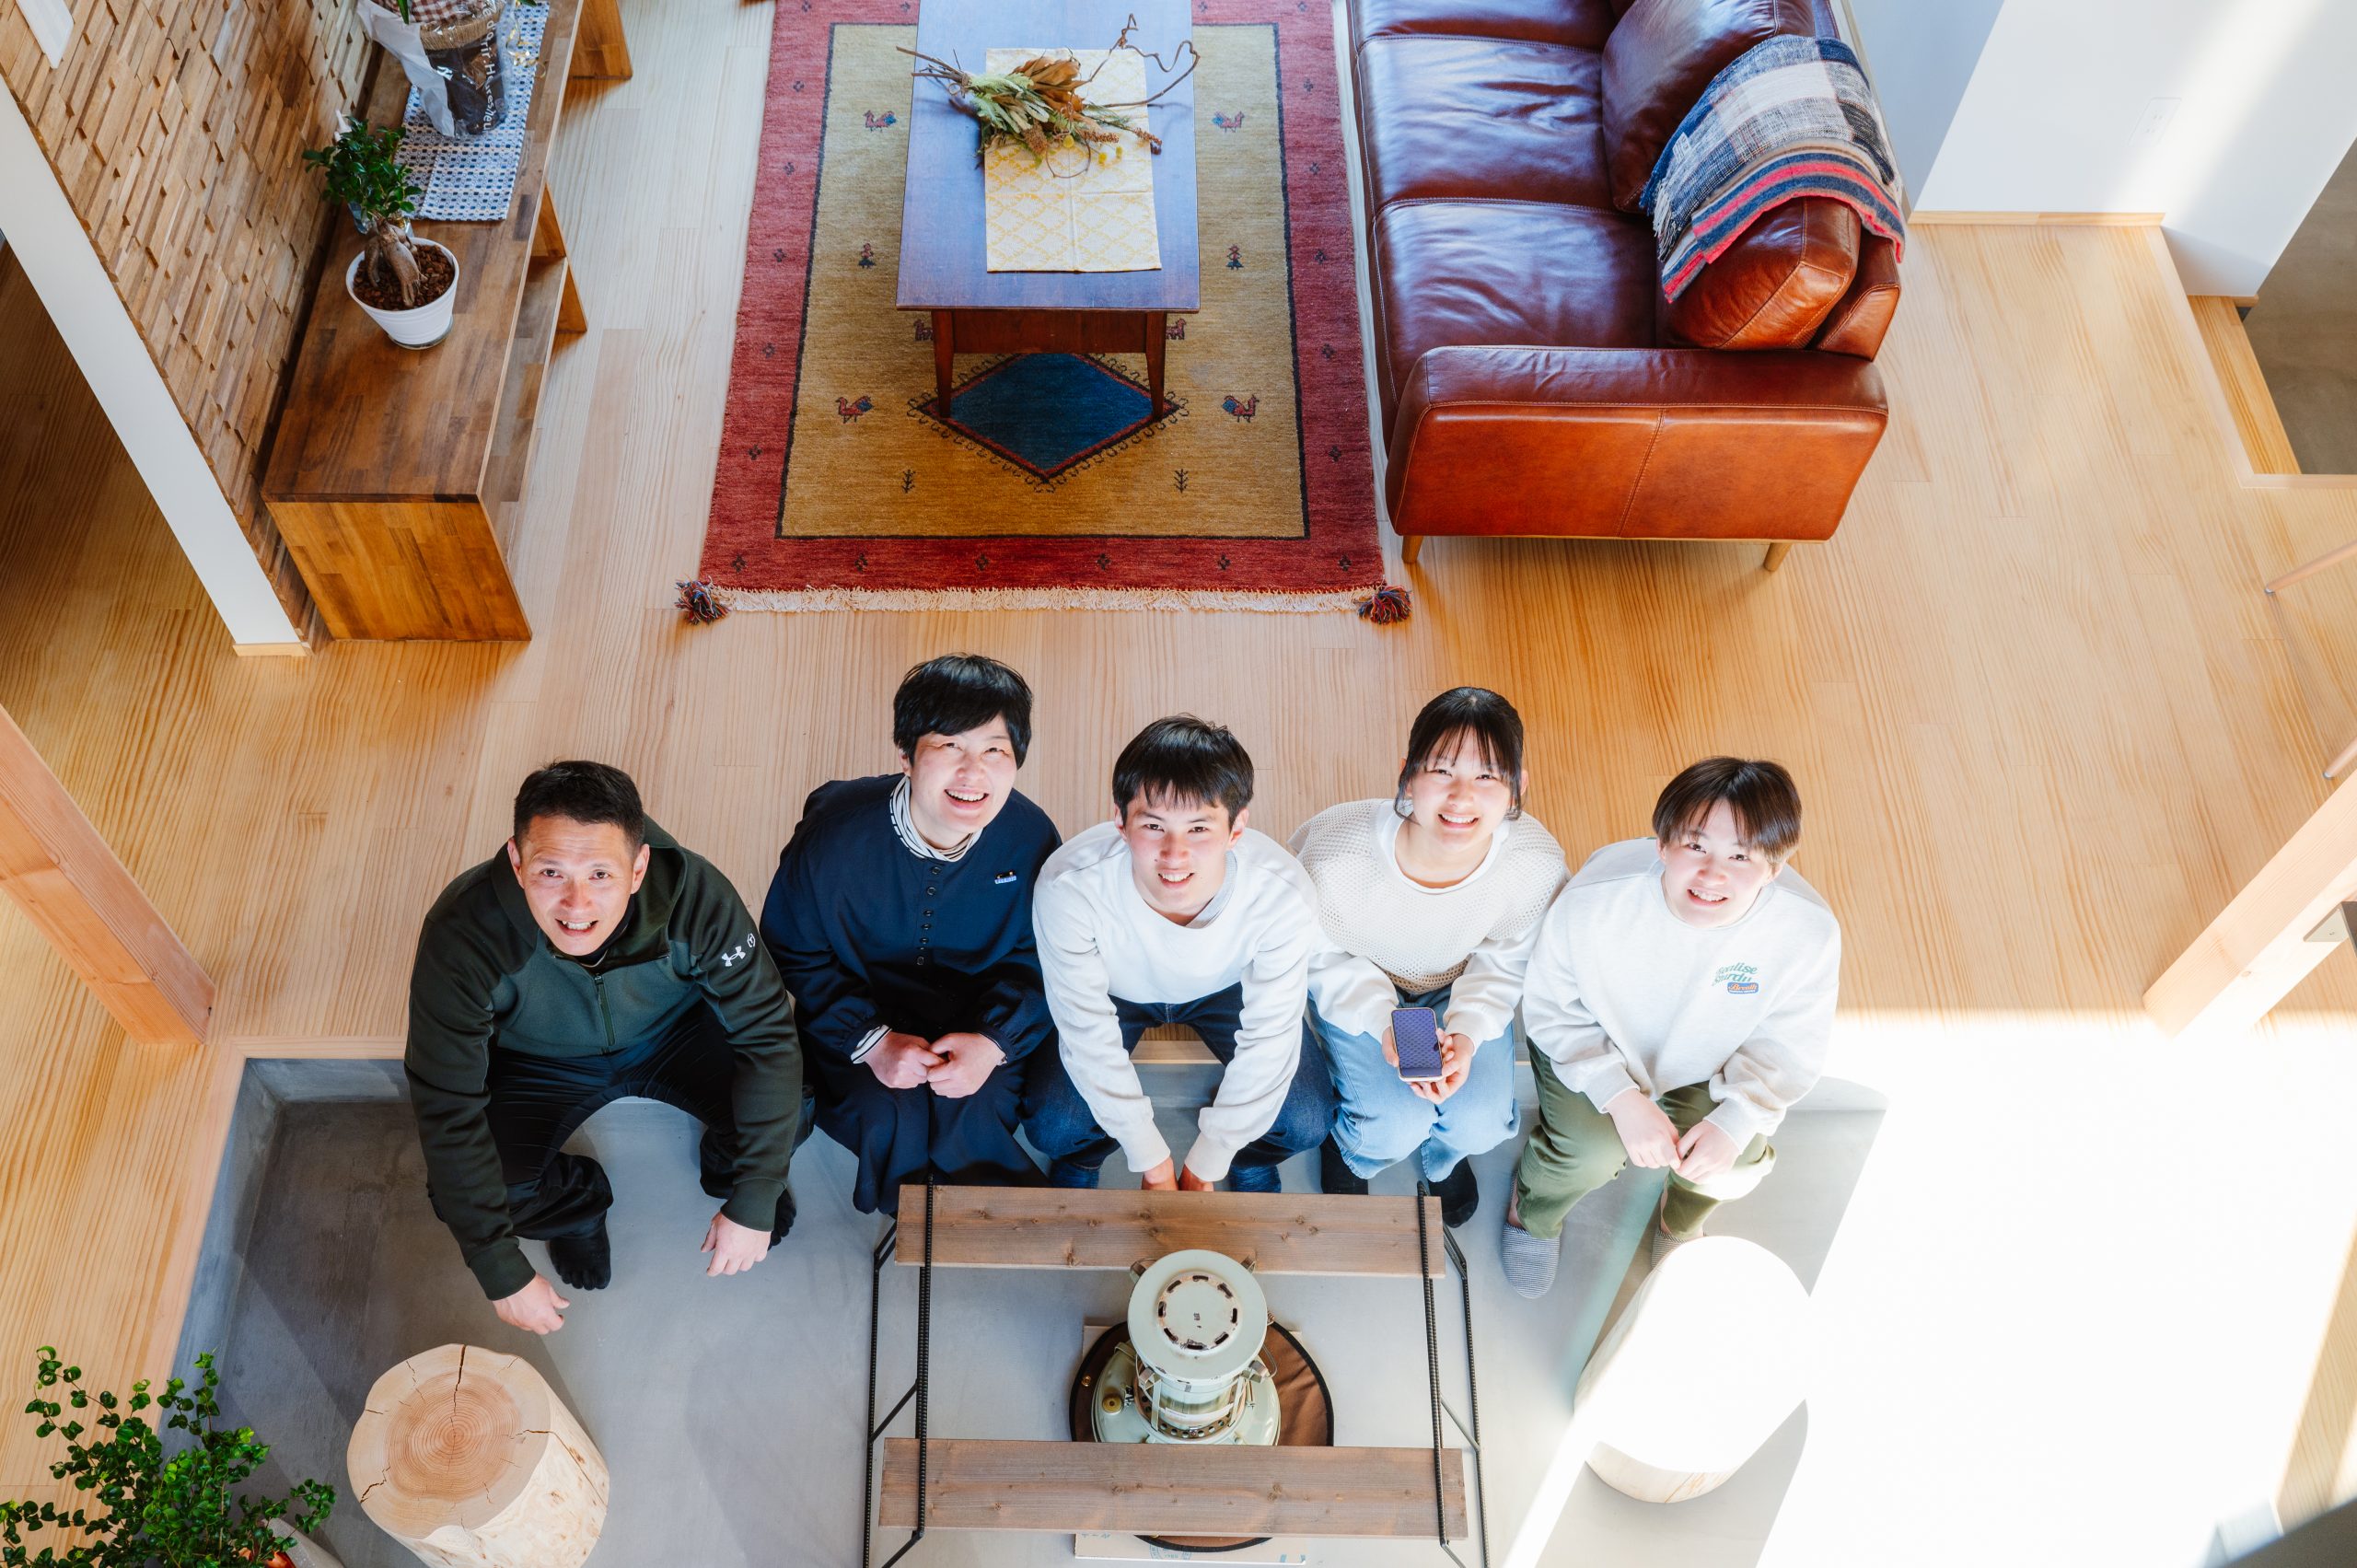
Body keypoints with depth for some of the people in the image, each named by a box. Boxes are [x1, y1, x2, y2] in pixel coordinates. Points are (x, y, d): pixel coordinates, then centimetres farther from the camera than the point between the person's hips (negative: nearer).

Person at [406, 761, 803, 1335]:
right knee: (459, 1191, -25)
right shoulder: (462, 935, -35)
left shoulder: (695, 895, -34)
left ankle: (728, 1168, 14)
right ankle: (577, 1201, 12)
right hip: (539, 1064, 0)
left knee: (790, 1111, -25)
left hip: (673, 1032, 0)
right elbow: (448, 1112, -27)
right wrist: (502, 1276, -23)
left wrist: (754, 1204, -23)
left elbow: (769, 1036, -24)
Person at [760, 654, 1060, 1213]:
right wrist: (871, 1040, -21)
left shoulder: (1030, 837, -19)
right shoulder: (835, 832, -23)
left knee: (972, 1116, -25)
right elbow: (792, 952, -10)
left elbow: (1038, 961, -5)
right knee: (885, 1116, -25)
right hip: (863, 1014, -1)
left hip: (978, 1018, 1)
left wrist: (995, 1040, -22)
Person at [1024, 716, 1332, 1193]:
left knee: (1305, 1121, -17)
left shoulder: (1285, 894, -36)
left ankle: (1252, 1169, 19)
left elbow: (1267, 1040, -21)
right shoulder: (1069, 888, -38)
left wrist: (1205, 1166, -13)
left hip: (1227, 988, 1)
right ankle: (1076, 1170, 18)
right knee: (1054, 1126, -20)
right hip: (1114, 990, 0)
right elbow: (1090, 1038, -24)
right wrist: (1153, 1165, -16)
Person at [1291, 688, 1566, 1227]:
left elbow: (1503, 964, -10)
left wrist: (1467, 1033, -25)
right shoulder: (1337, 853, -37)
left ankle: (1441, 1155, 28)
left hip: (1460, 985, 2)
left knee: (1481, 1122, -12)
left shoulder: (1537, 864, -31)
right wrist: (1383, 1024, -30)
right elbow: (1323, 958, -16)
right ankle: (1349, 1151, 25)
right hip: (1357, 982, -2)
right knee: (1394, 1126, -16)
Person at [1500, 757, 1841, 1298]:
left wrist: (1736, 1122, -27)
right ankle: (1533, 1214, 17)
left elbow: (1787, 1047, -12)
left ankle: (1679, 1225, 26)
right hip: (1593, 1044, -2)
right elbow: (1551, 1010, -18)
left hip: (1706, 1060, 2)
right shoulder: (1593, 902, -36)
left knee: (1733, 1167, -16)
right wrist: (1621, 1098, -29)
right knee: (1592, 1152, -23)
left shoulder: (1809, 931, -30)